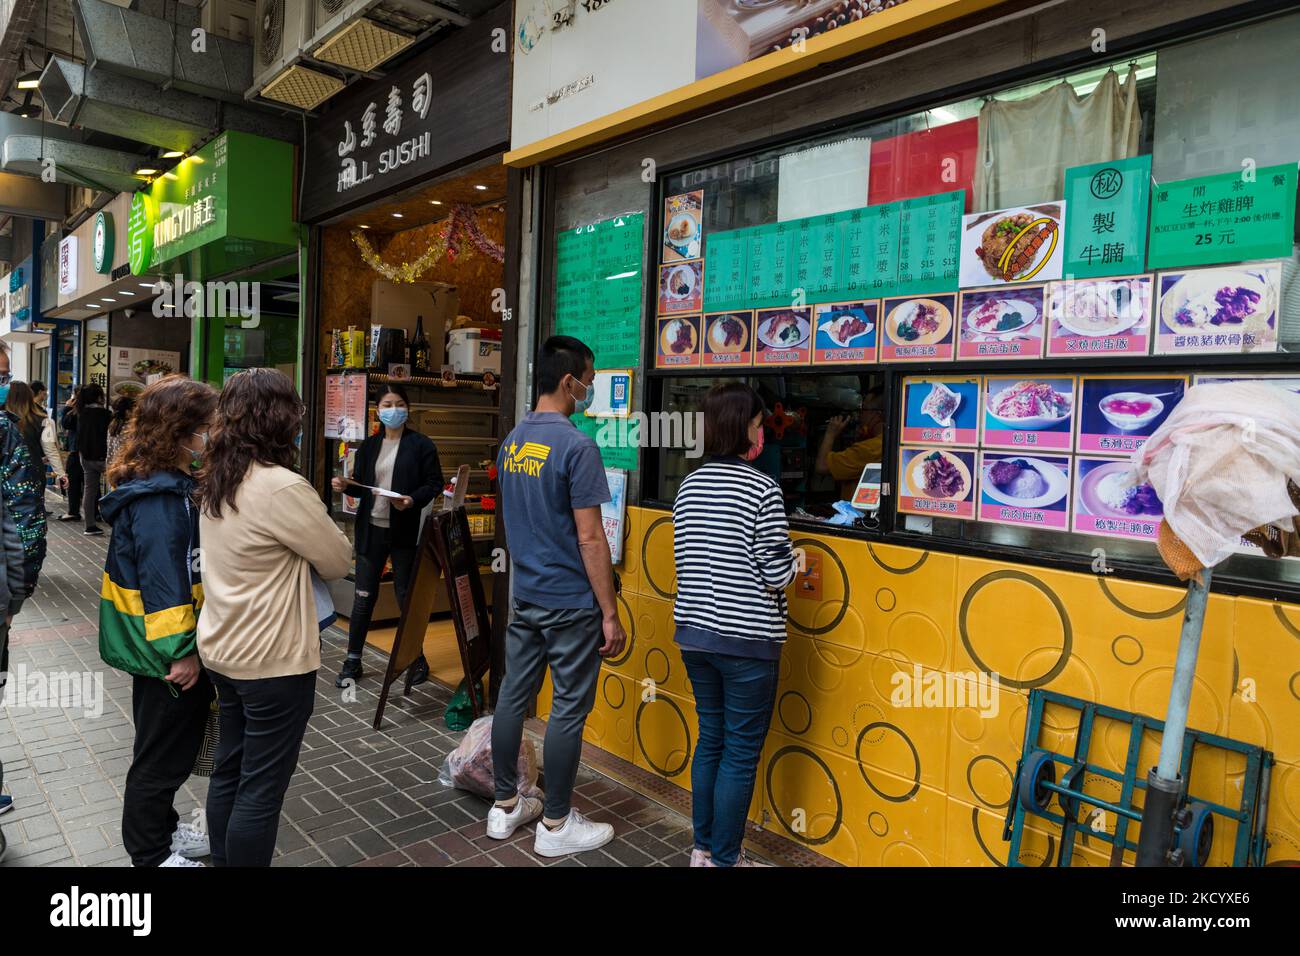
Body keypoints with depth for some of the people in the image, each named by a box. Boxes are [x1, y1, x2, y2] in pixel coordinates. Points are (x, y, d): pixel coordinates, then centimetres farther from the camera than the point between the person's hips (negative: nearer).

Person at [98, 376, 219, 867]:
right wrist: (180, 651, -22)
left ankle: (162, 827, 42)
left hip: (159, 644, 10)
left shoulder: (165, 483, 6)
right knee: (163, 753, 8)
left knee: (170, 746, 24)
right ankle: (151, 854, 25)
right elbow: (162, 582, -27)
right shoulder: (159, 498, -25)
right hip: (167, 650, -10)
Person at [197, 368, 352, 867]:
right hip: (273, 660, -9)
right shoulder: (283, 487, -23)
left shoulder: (214, 481, 4)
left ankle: (223, 859, 36)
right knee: (261, 789, 5)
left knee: (229, 771, 21)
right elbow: (339, 562, -12)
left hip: (222, 650, 9)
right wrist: (314, 521, 6)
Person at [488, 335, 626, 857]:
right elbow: (589, 538, -19)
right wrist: (610, 613, -14)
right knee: (568, 710, 4)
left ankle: (505, 806, 29)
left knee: (513, 696, 14)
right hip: (570, 602, -8)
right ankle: (556, 825, 17)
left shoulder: (511, 441, 7)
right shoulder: (576, 446, -18)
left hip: (524, 594, 8)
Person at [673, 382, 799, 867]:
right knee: (741, 753, 8)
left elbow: (686, 558, 10)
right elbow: (777, 574, -14)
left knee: (710, 740, 19)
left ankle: (702, 849, 31)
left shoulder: (689, 485, 5)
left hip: (694, 631, 7)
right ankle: (725, 859, 20)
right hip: (746, 639, -6)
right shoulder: (763, 488, -14)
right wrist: (792, 555, 6)